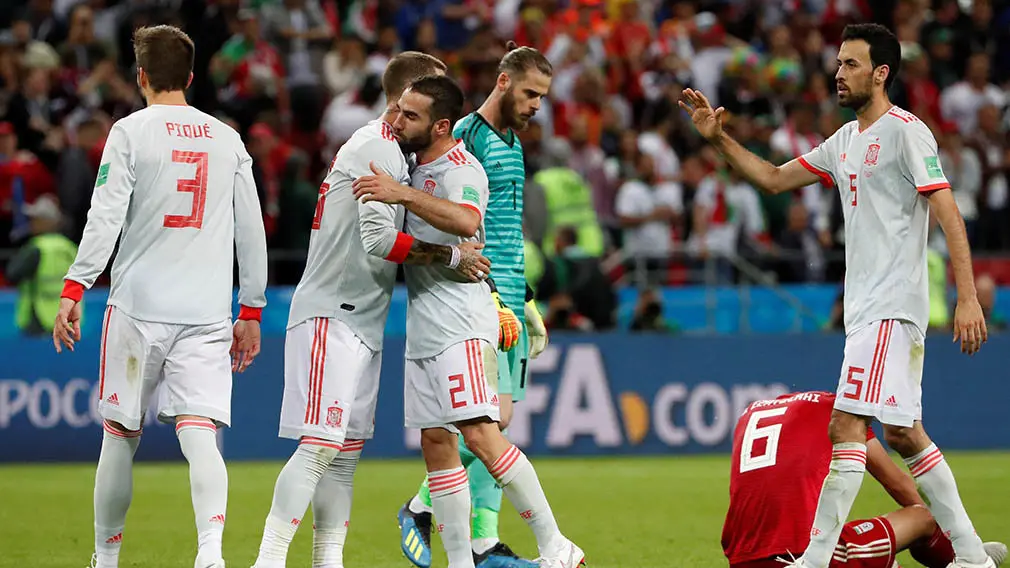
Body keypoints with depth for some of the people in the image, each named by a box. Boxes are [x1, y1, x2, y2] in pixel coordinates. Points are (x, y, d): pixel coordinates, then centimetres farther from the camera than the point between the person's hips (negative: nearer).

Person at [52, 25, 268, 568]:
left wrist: (74, 289, -7)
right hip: (207, 314, 2)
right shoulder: (228, 139, 10)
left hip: (138, 305, -2)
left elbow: (105, 218, -9)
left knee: (121, 436, 10)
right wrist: (251, 310, 19)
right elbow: (251, 232, 12)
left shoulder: (130, 132, -1)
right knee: (199, 435, -7)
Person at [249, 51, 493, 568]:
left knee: (346, 451, 9)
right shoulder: (376, 148, -13)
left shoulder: (392, 150, 19)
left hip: (361, 320, 10)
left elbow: (388, 241, 17)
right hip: (331, 315, -10)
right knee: (320, 444, -15)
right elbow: (379, 240, -21)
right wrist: (451, 255, -15)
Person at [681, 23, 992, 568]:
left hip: (891, 308, -9)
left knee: (846, 425, -14)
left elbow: (950, 216, -15)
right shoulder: (845, 141, 16)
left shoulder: (905, 131, -10)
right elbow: (774, 178, 24)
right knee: (903, 433, 11)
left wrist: (967, 298, -22)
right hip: (865, 309, 9)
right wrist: (719, 138, 11)